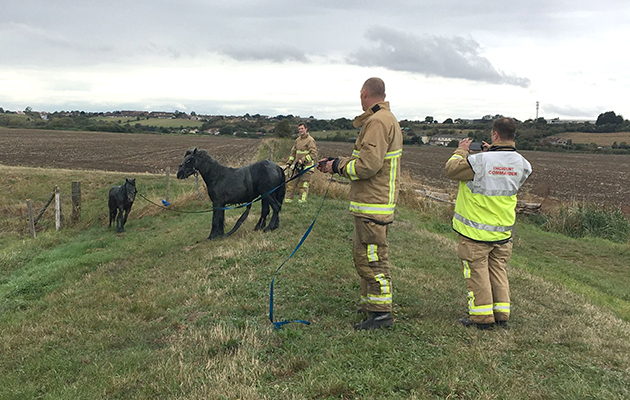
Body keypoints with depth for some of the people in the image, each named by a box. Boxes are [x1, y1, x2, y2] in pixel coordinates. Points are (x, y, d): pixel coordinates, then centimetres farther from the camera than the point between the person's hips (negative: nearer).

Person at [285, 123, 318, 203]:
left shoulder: (310, 140, -7)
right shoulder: (297, 140, 15)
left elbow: (313, 154, -13)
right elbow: (293, 153, 23)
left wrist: (303, 160, -20)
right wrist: (289, 163, 13)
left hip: (306, 167, -7)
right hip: (296, 166, 7)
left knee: (303, 186, -5)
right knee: (291, 184, 6)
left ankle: (301, 201, 3)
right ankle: (288, 199, 14)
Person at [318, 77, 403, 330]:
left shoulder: (378, 122, -16)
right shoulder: (388, 120, 18)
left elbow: (368, 166, -24)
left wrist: (338, 165, -9)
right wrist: (335, 163, 16)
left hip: (373, 205, -11)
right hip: (374, 201, 11)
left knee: (370, 257, -5)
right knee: (363, 253, 18)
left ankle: (381, 312, 3)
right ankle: (370, 304, 28)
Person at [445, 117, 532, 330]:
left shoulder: (480, 161, -20)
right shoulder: (522, 164, -3)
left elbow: (452, 169, -8)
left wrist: (461, 150, 8)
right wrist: (492, 152, 19)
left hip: (476, 232, -5)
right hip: (503, 231, 5)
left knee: (477, 271, 5)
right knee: (498, 270, 16)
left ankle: (482, 317, 10)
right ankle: (502, 315, 20)